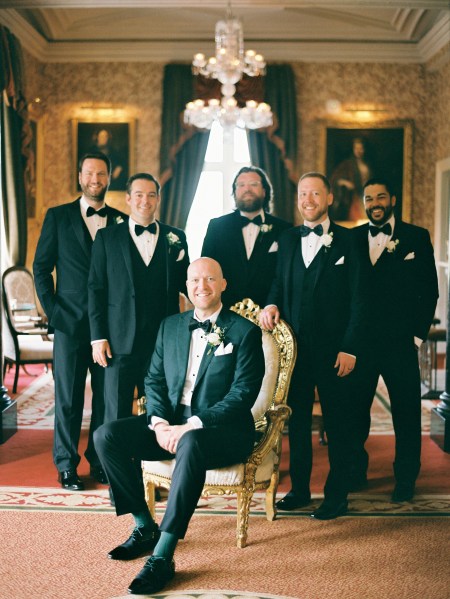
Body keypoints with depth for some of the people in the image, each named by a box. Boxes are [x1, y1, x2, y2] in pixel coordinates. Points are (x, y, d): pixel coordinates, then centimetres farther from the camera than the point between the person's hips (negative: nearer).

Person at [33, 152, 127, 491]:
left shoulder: (121, 221, 8)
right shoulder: (58, 217, 5)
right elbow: (41, 268, 5)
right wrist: (52, 310, -3)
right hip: (70, 322, -1)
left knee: (107, 396, 5)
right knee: (68, 397, 4)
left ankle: (100, 461, 19)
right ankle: (67, 465, 15)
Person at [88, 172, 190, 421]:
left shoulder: (175, 238, 9)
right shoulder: (107, 238, 5)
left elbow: (184, 283, 12)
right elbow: (96, 288, 3)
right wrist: (98, 337, -2)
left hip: (164, 342, 2)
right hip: (120, 342, -1)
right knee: (116, 415, 3)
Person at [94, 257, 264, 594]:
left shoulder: (245, 331, -4)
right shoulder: (171, 326, 13)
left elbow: (244, 393, -12)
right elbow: (154, 380, 11)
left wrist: (190, 426, -21)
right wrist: (159, 422, -10)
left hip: (222, 429, -5)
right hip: (170, 424, 6)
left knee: (191, 444, -40)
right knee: (107, 435, -16)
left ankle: (162, 556, -33)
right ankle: (145, 528, -4)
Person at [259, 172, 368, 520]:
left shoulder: (347, 241, -2)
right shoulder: (287, 240, 12)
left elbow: (358, 299, -5)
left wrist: (350, 348, -10)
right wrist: (272, 305, -6)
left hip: (334, 349, -4)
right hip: (295, 347, 4)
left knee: (338, 425, 4)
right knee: (297, 421, 11)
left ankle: (337, 497, 16)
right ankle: (299, 489, 25)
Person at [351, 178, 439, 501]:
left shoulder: (416, 237, 4)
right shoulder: (353, 238, 9)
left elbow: (429, 290, 1)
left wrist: (417, 335, -5)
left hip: (400, 342, -2)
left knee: (406, 411, 5)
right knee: (356, 408, 8)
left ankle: (406, 478, 18)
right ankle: (356, 470, 24)